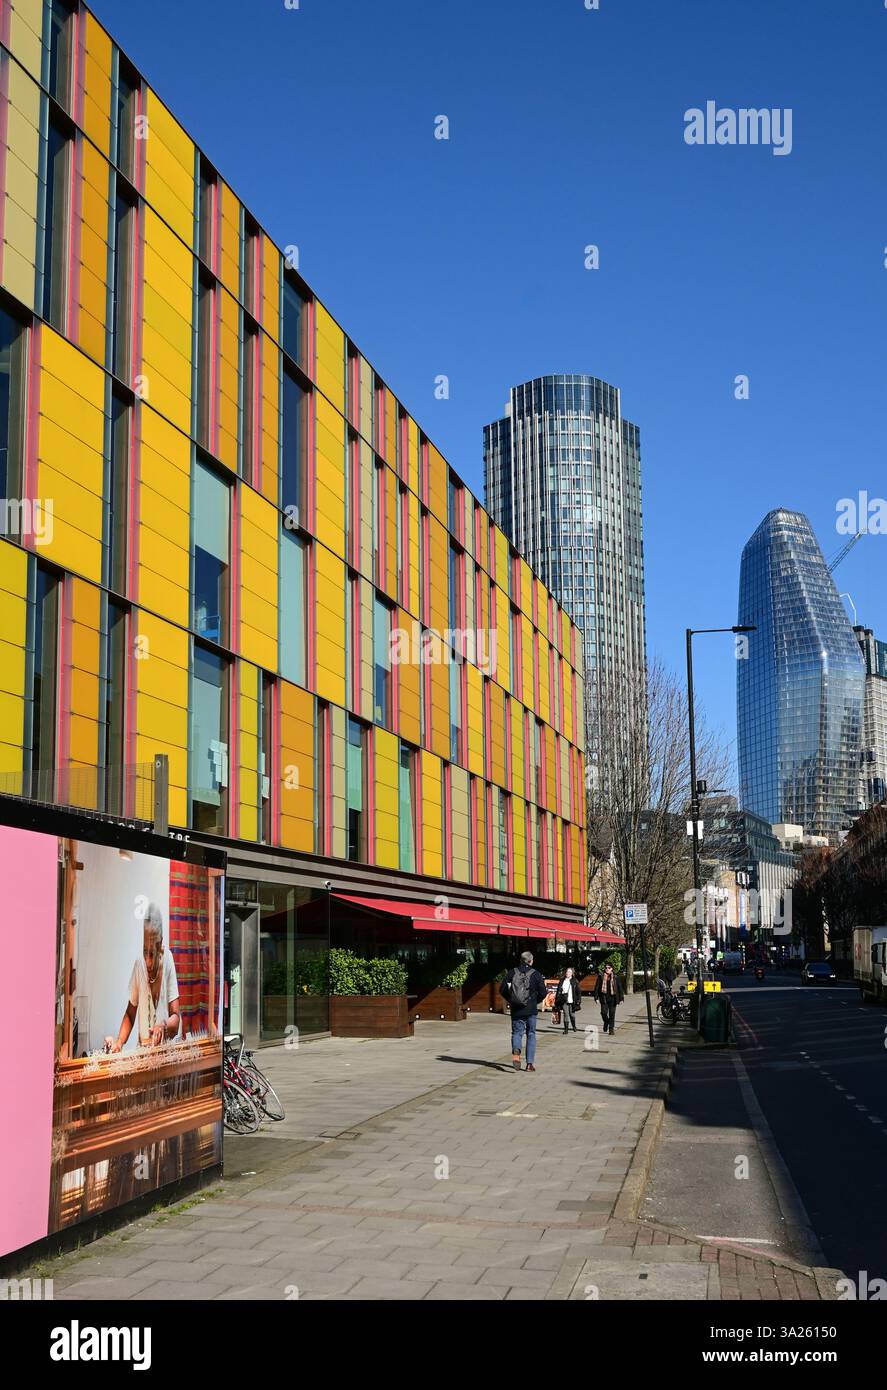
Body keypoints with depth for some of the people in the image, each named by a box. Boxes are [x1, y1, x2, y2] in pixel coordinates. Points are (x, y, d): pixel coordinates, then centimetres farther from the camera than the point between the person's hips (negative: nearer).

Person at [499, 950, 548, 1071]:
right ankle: (530, 1063, 9)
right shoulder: (536, 974, -5)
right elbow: (543, 992, -5)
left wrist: (510, 1000, 17)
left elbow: (502, 989, 0)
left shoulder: (512, 972, -1)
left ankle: (516, 1051, -24)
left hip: (516, 1010, 1)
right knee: (531, 1035, 11)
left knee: (517, 1032, 8)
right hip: (531, 1010, -1)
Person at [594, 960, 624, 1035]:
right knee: (603, 1012, -7)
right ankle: (606, 1022, 24)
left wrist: (621, 998, -1)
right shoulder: (601, 977, 3)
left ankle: (611, 1029, 9)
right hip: (604, 998, 0)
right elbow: (597, 987, 5)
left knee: (612, 1014, 0)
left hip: (612, 998, 0)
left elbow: (619, 988, 4)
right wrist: (596, 997, -2)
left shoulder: (615, 977, 3)